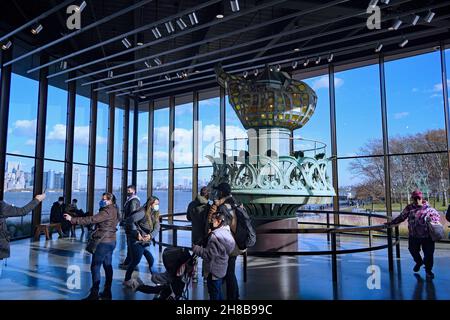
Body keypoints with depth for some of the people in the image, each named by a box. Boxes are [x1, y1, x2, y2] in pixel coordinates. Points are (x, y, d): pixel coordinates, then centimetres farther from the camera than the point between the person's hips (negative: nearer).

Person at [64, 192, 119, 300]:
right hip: (110, 241, 10)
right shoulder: (113, 210, 12)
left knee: (95, 267, -4)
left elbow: (91, 219, -24)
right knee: (108, 266, 13)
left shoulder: (107, 211, -18)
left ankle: (94, 294, 1)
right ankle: (107, 292, 20)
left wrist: (72, 219, -23)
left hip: (104, 242, -10)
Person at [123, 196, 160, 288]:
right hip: (136, 240, -7)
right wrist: (137, 233, -25)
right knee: (136, 260, -3)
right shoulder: (143, 212, -17)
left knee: (151, 260, 5)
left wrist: (150, 235, -21)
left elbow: (156, 228, -2)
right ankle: (127, 280, 15)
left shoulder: (155, 215, 6)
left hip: (146, 241, 7)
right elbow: (129, 221, -24)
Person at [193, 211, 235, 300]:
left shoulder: (215, 236, -26)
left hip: (214, 271, -9)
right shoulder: (226, 232, 2)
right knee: (218, 294, 25)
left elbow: (208, 254, -26)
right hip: (221, 269, 9)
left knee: (214, 296, 7)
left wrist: (194, 247, -19)